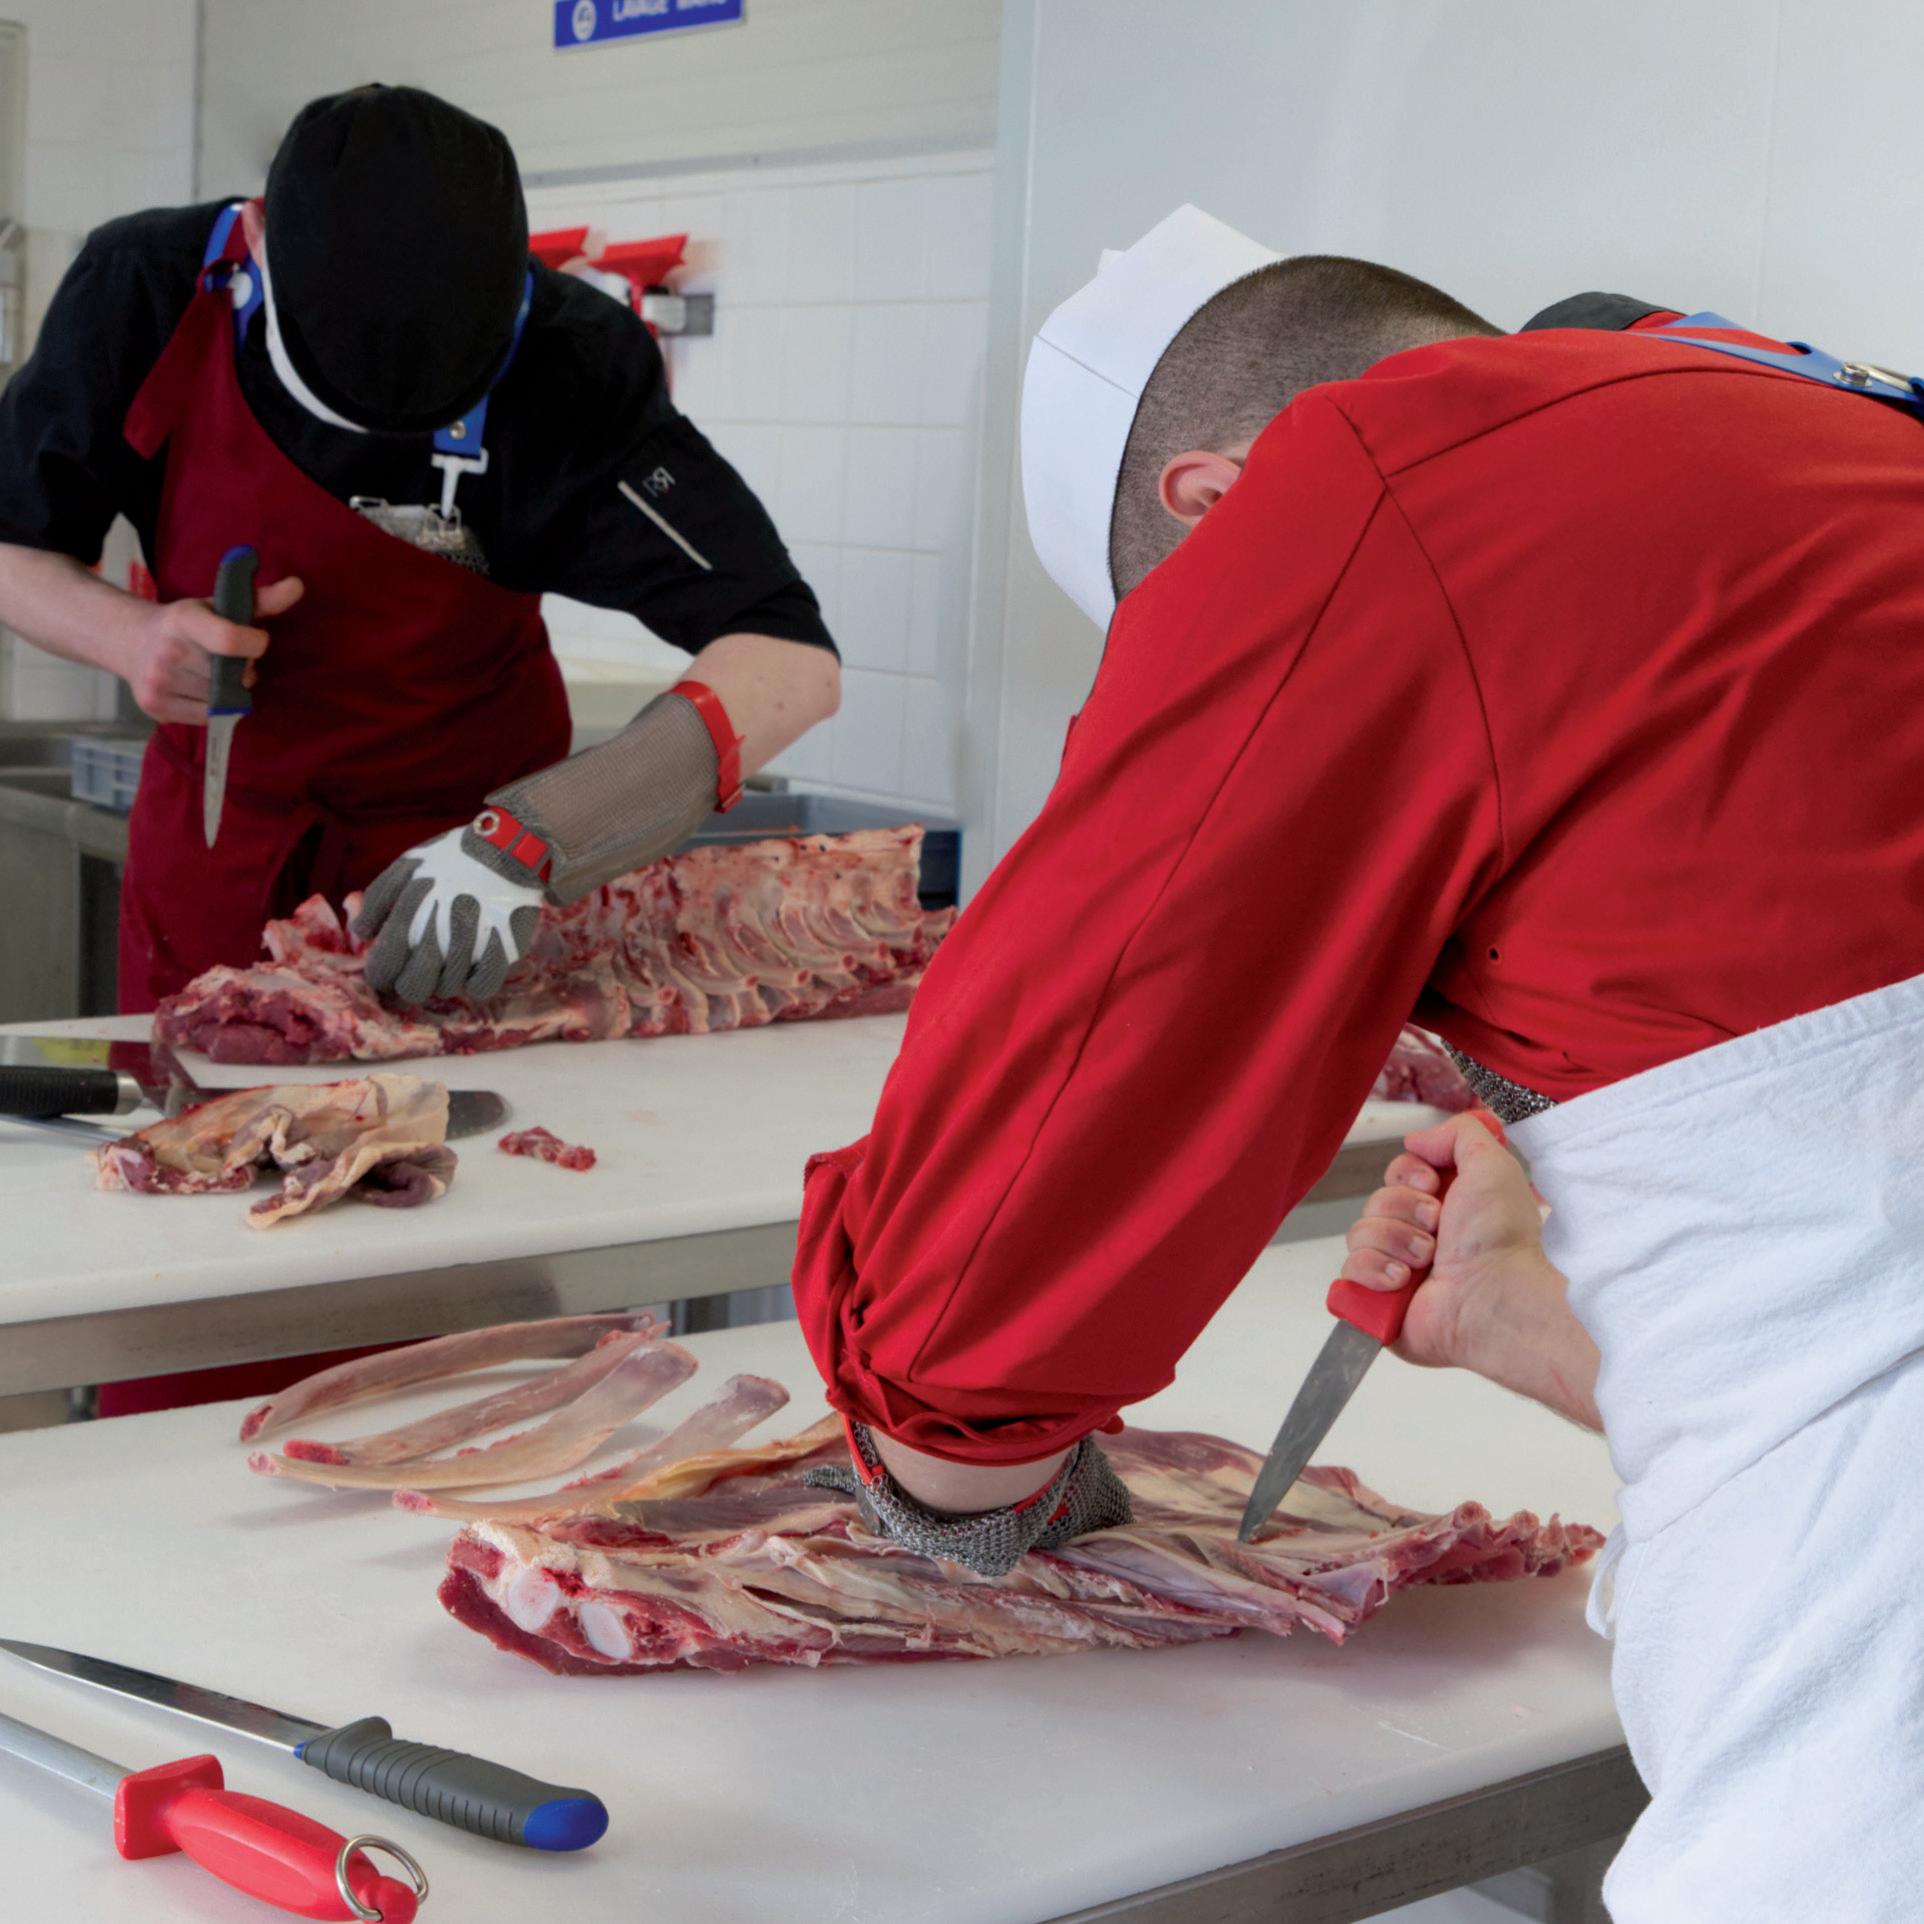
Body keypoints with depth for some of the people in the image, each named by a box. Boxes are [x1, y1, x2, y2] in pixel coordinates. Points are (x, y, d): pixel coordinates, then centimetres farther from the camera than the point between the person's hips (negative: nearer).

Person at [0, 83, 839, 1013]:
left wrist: (531, 838, -46)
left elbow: (792, 658, -34)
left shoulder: (575, 368, -27)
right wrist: (127, 636, -27)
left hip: (465, 827, -2)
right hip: (215, 810, 2)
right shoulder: (141, 295, -21)